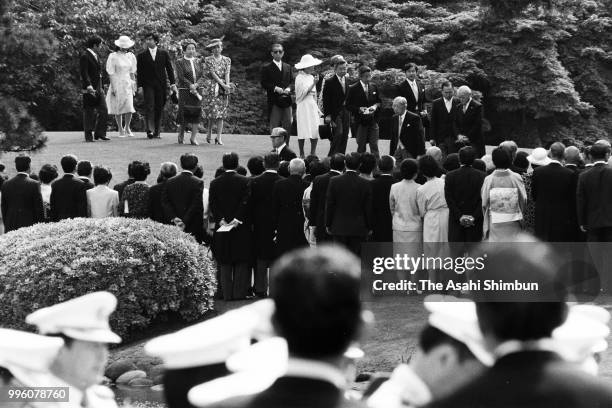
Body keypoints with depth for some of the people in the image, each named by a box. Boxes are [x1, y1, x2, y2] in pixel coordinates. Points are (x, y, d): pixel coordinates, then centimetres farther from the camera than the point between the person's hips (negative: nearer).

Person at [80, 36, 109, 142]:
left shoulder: (96, 56, 17)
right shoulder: (85, 56, -11)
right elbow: (84, 73, -19)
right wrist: (88, 86, -30)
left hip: (98, 88, 8)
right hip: (89, 90, -8)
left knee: (103, 111, 2)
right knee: (89, 113, -2)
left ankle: (99, 133, 9)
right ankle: (89, 136, 4)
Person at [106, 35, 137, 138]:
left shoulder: (131, 56, 8)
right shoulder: (113, 56, -5)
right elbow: (111, 73, -7)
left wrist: (133, 84, 13)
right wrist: (113, 87, -11)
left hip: (127, 84, 3)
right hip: (117, 84, -3)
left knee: (129, 108, -7)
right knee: (118, 108, 0)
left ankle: (127, 128, 13)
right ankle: (120, 130, 11)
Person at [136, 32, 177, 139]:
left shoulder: (164, 54, 10)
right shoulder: (142, 56, 8)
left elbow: (169, 69, 9)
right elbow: (139, 72, 6)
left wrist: (172, 84, 1)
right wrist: (140, 86, -2)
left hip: (161, 85, 1)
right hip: (148, 85, -1)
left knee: (159, 109, 2)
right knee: (149, 107, -13)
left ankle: (156, 131, 7)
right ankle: (149, 130, -19)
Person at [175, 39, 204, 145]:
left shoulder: (198, 62, 14)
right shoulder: (179, 62, 2)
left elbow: (202, 76, 6)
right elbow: (181, 77, -7)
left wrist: (196, 85, -11)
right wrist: (191, 86, -15)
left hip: (197, 91, 4)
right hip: (184, 91, -3)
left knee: (196, 113, -5)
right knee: (185, 113, -8)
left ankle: (193, 138, -2)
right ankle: (181, 134, 11)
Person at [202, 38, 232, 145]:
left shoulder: (226, 60, 12)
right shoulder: (208, 60, 1)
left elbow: (227, 74, 3)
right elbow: (213, 73, -7)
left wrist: (228, 85, -13)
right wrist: (222, 84, -16)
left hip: (223, 87, 2)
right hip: (211, 87, -2)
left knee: (221, 112, -4)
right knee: (212, 110, -10)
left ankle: (219, 137, -4)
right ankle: (209, 131, 14)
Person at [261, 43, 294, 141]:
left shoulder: (288, 67, 17)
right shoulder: (266, 68, 3)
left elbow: (292, 82, 14)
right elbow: (264, 84, -4)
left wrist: (288, 88, -7)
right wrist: (275, 88, -16)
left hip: (286, 100, 4)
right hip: (274, 101, -4)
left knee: (288, 125, 3)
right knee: (274, 126, -3)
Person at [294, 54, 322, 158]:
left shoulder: (311, 77, 14)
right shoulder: (300, 78, -6)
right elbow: (303, 93, -13)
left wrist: (317, 109, 17)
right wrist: (314, 83, -17)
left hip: (312, 105, 6)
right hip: (303, 106, -6)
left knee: (315, 132, -2)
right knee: (303, 133, -5)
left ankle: (313, 153, 4)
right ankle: (302, 154, 2)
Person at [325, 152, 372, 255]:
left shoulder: (334, 181, -6)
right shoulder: (365, 184, -6)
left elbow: (329, 205, -1)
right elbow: (368, 208, 0)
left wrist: (328, 224, 9)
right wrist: (369, 227, 11)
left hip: (339, 228, 0)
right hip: (358, 229, 0)